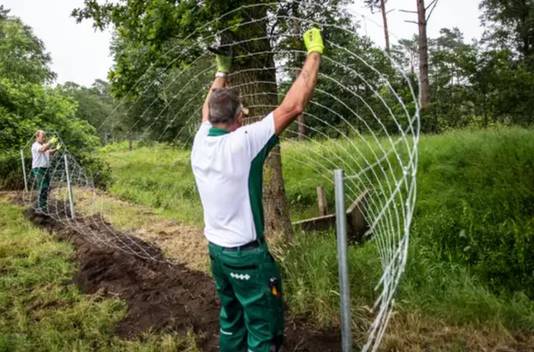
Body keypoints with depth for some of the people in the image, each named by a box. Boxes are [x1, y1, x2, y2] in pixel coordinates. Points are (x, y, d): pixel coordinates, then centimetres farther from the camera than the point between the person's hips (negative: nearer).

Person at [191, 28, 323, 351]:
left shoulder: (200, 142, -2)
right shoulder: (243, 142, -21)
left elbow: (209, 110, 20)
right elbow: (293, 106, -22)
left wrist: (222, 72, 29)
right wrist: (315, 53, -12)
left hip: (216, 249, 8)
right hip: (247, 253, -7)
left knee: (231, 319, 23)